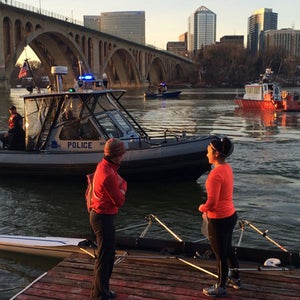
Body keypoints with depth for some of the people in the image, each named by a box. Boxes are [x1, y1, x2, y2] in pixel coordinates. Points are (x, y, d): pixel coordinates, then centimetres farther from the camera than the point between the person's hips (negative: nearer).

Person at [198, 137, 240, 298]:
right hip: (230, 215, 9)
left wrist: (202, 208, -8)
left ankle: (221, 287, 28)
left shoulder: (216, 174, -26)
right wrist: (208, 209, 9)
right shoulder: (227, 167, 2)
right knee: (228, 249, 26)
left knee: (220, 254, 10)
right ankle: (235, 278, 45)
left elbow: (211, 202, -28)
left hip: (219, 220, -9)